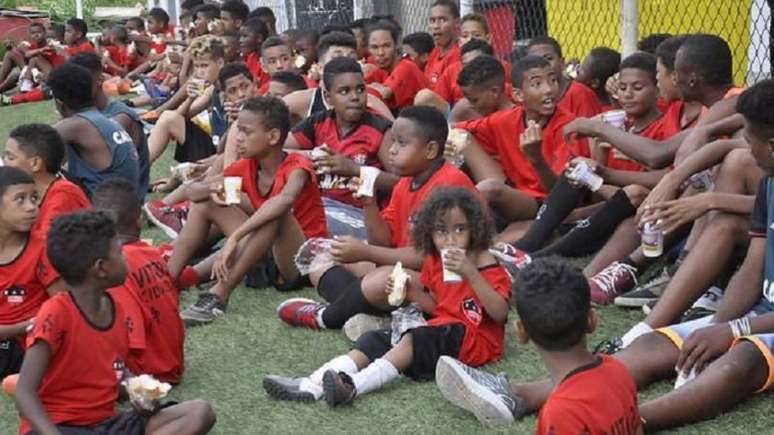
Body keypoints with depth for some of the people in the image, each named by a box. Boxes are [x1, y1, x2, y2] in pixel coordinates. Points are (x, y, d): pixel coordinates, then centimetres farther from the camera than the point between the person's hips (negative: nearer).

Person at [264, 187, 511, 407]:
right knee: (376, 340, -9)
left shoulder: (487, 266, -12)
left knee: (414, 339, -31)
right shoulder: (434, 262, 9)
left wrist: (470, 274, -34)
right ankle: (312, 385, -27)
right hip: (441, 330, 7)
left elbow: (500, 313, -24)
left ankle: (354, 386, -46)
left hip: (477, 341, -7)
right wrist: (411, 292, -2)